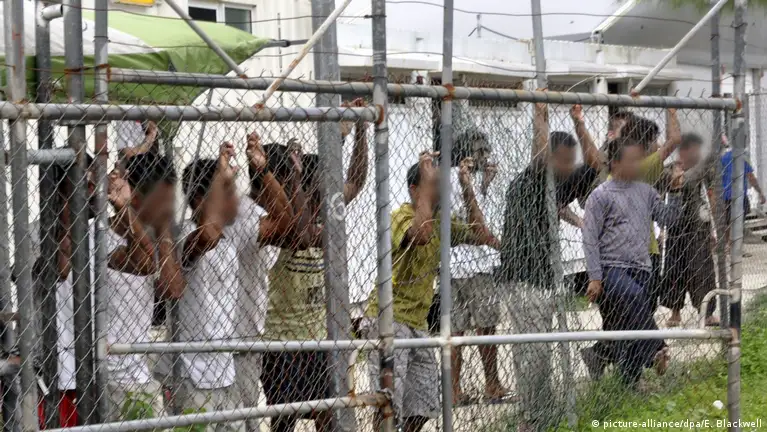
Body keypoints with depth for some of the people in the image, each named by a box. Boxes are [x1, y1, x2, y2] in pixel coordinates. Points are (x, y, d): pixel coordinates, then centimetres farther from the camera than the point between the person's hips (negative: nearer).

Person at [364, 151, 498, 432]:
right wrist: (427, 183, -27)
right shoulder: (401, 217, -14)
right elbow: (421, 234, -36)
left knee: (422, 407, 10)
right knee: (389, 400, -12)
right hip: (388, 319, -8)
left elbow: (479, 235, 6)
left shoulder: (440, 222, 12)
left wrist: (467, 189, 1)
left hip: (417, 322, 8)